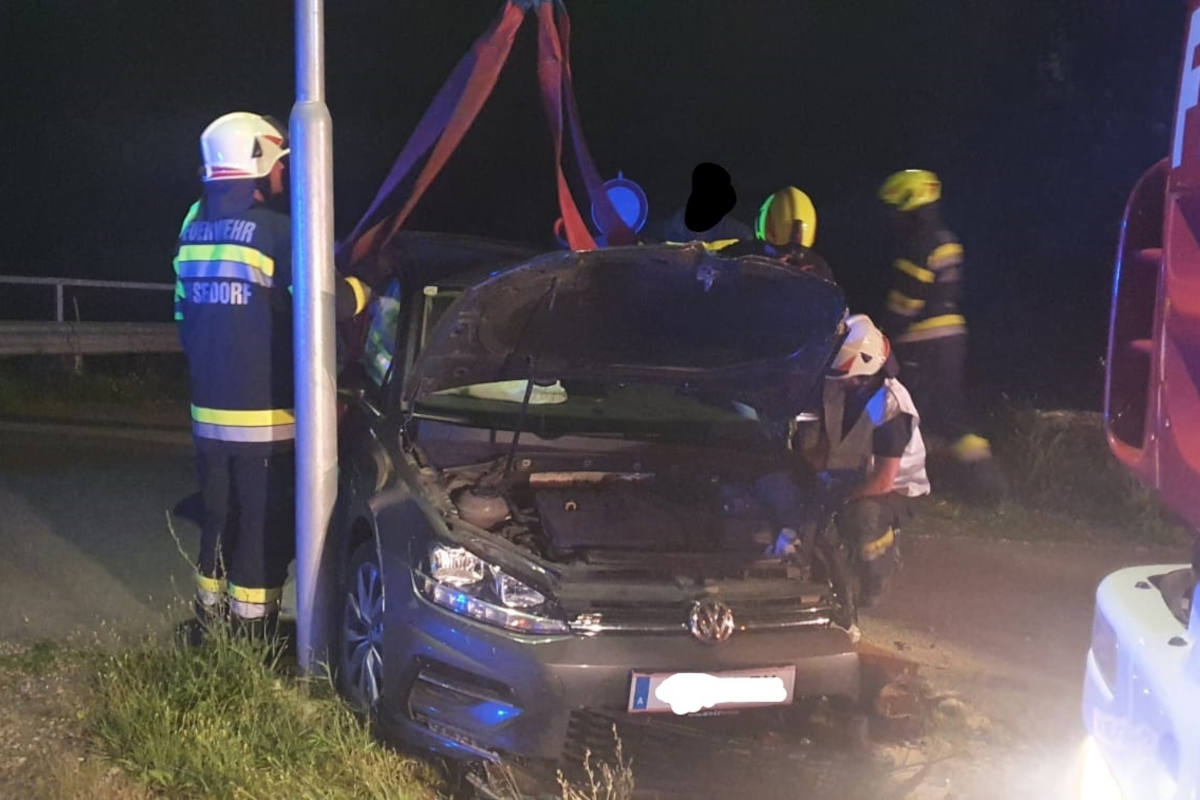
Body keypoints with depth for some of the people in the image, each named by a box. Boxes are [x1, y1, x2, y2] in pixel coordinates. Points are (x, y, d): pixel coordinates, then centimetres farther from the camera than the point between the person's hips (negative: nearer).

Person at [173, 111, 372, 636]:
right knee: (265, 528, 2)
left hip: (207, 412, 7)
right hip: (264, 417, -7)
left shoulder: (194, 228, 9)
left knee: (219, 519, 19)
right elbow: (328, 303, -16)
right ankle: (251, 632, 6)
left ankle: (211, 617, 28)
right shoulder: (273, 230, -14)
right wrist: (363, 289, 5)